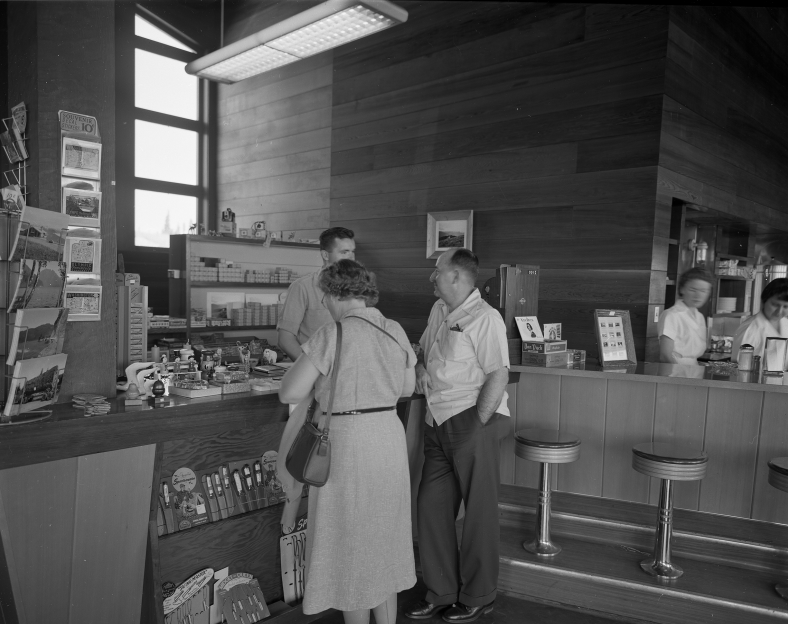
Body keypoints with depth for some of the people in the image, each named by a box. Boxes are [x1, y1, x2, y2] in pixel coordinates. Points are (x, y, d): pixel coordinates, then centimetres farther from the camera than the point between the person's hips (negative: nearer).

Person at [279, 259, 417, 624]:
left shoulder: (330, 336, -15)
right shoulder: (395, 331, 3)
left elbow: (289, 393, -15)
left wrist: (313, 369, 3)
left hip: (346, 443, -6)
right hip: (390, 439, 6)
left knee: (350, 543, 12)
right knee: (385, 538, 21)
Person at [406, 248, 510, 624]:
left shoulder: (485, 318, -13)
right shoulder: (439, 311, 12)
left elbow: (498, 376, -17)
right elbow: (424, 350, 25)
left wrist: (476, 424, -16)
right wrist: (420, 367, 3)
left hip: (473, 422, -8)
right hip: (438, 423, 8)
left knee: (479, 512, 6)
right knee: (431, 507, 12)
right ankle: (441, 592, 29)